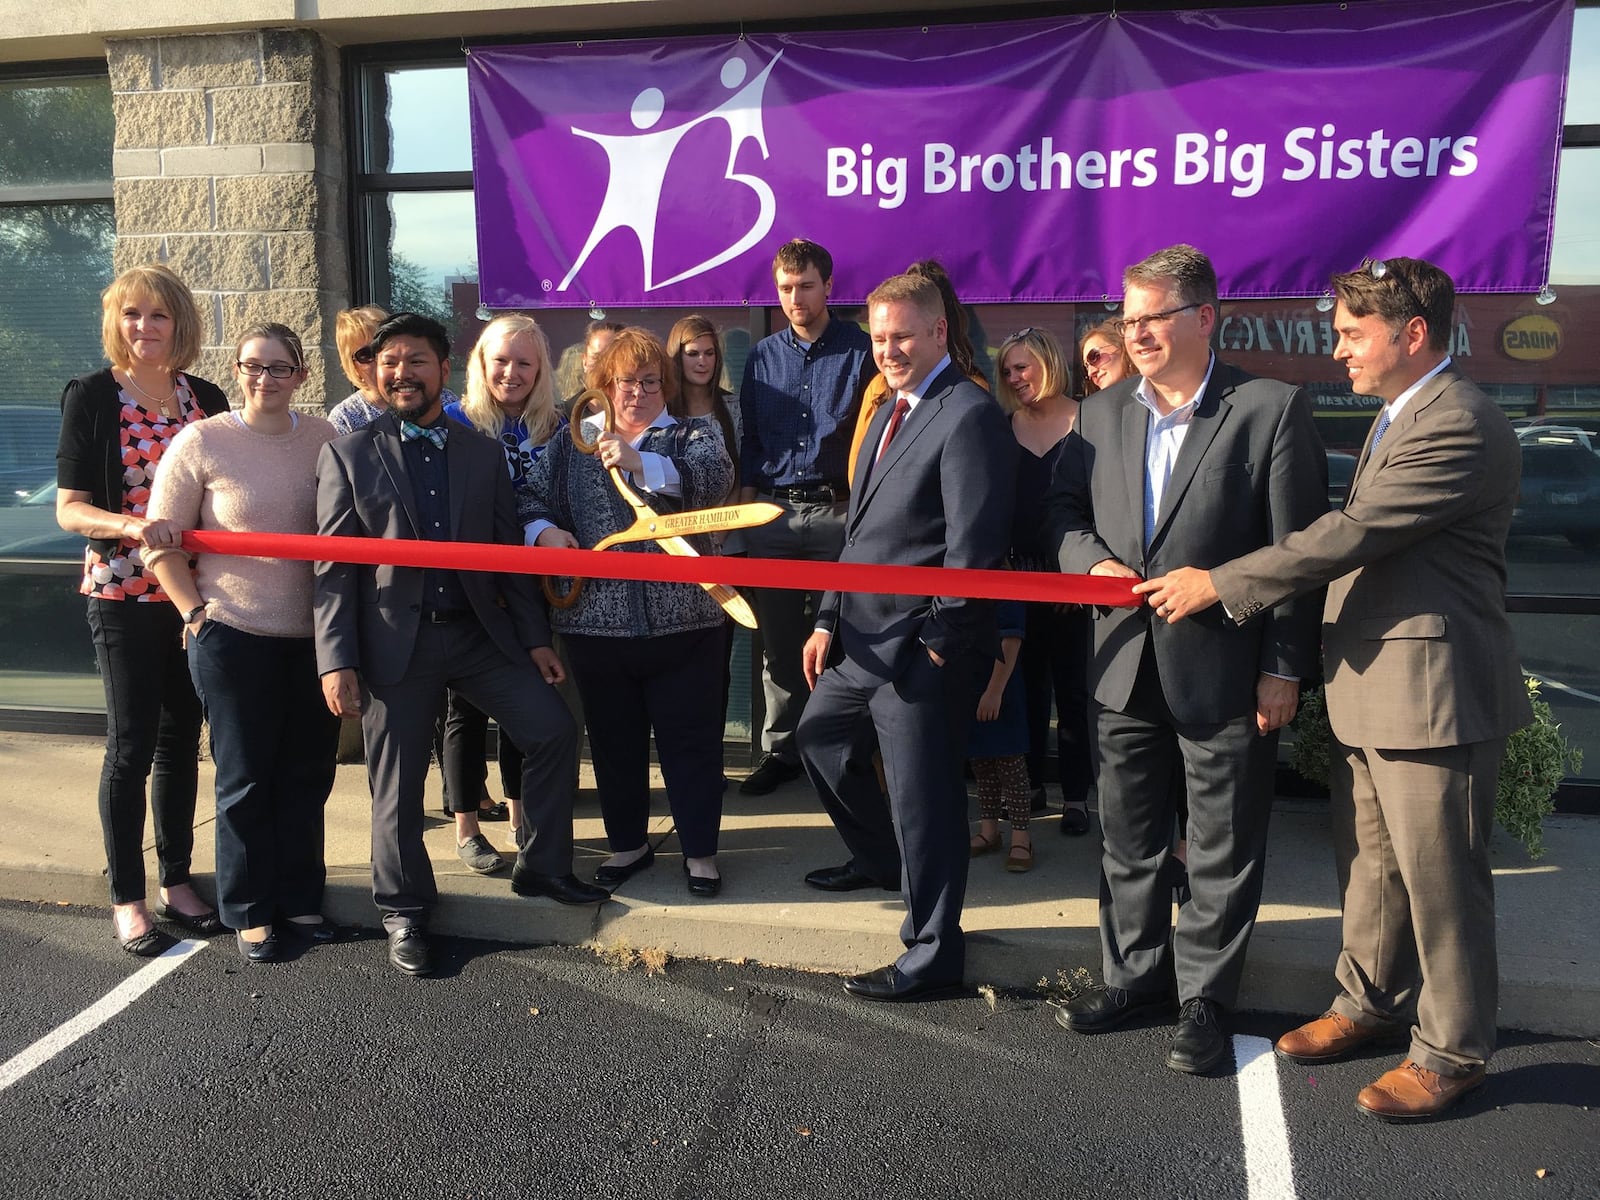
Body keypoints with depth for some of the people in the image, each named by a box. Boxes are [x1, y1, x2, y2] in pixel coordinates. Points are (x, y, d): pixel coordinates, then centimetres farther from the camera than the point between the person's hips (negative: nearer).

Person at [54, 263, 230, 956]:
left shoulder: (206, 399, 7)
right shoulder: (92, 397, -3)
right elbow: (69, 509, -7)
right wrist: (133, 524, -26)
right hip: (122, 595, -3)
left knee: (181, 741, 10)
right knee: (132, 744, 1)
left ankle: (176, 882, 23)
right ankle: (126, 899, 13)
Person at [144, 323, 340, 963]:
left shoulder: (323, 437, 2)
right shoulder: (201, 442, -6)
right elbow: (162, 545, -2)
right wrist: (197, 614, -8)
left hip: (316, 637, 3)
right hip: (234, 639, -3)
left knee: (307, 774, 12)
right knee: (245, 779, 9)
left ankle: (300, 897, 29)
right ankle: (247, 911, 24)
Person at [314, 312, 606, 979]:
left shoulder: (483, 453, 9)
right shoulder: (347, 455, 1)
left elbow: (508, 552, 10)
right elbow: (333, 567, -4)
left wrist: (535, 639, 6)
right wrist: (337, 661, -11)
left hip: (480, 631, 3)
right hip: (395, 642, -3)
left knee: (552, 729, -3)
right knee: (398, 784, 4)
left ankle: (542, 869, 17)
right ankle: (404, 912, 25)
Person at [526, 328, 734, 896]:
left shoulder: (692, 436, 4)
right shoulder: (573, 442, 11)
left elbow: (715, 478, -16)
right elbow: (533, 498, 12)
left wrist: (639, 463, -29)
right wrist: (544, 530, -11)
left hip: (680, 620, -2)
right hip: (596, 621, 3)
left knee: (690, 739, 3)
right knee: (614, 740, 13)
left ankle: (700, 849, 17)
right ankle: (628, 843, 30)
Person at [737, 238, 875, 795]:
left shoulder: (860, 351, 1)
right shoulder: (763, 356, 13)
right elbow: (751, 437, 15)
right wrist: (746, 502, 6)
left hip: (838, 512, -3)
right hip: (773, 514, 4)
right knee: (778, 640, 8)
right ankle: (780, 750, 18)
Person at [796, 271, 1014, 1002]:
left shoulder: (968, 415, -15)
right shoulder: (890, 411, 16)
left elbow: (973, 544, -19)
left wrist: (943, 643, -17)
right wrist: (829, 619, 15)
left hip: (922, 642, -10)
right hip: (865, 632, 10)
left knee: (923, 795, -1)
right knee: (819, 738, 25)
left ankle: (933, 955, 16)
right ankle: (879, 859, 47)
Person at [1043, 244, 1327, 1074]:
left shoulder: (1272, 411, -7)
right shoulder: (1102, 415, 8)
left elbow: (1298, 551, -9)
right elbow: (1063, 509, 14)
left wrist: (1284, 668, -11)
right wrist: (1092, 561, -8)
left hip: (1225, 672, -5)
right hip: (1126, 669, 5)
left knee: (1222, 851, 8)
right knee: (1128, 841, 17)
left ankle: (1205, 999, 25)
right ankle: (1137, 975, 34)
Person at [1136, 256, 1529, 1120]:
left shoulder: (1460, 426, -18)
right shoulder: (1396, 418, 16)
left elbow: (1352, 534, -24)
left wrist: (1218, 585, -20)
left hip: (1433, 695, -10)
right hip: (1368, 689, 10)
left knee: (1439, 878, 4)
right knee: (1367, 864, 20)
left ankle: (1453, 1050, 21)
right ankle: (1371, 1001, 37)